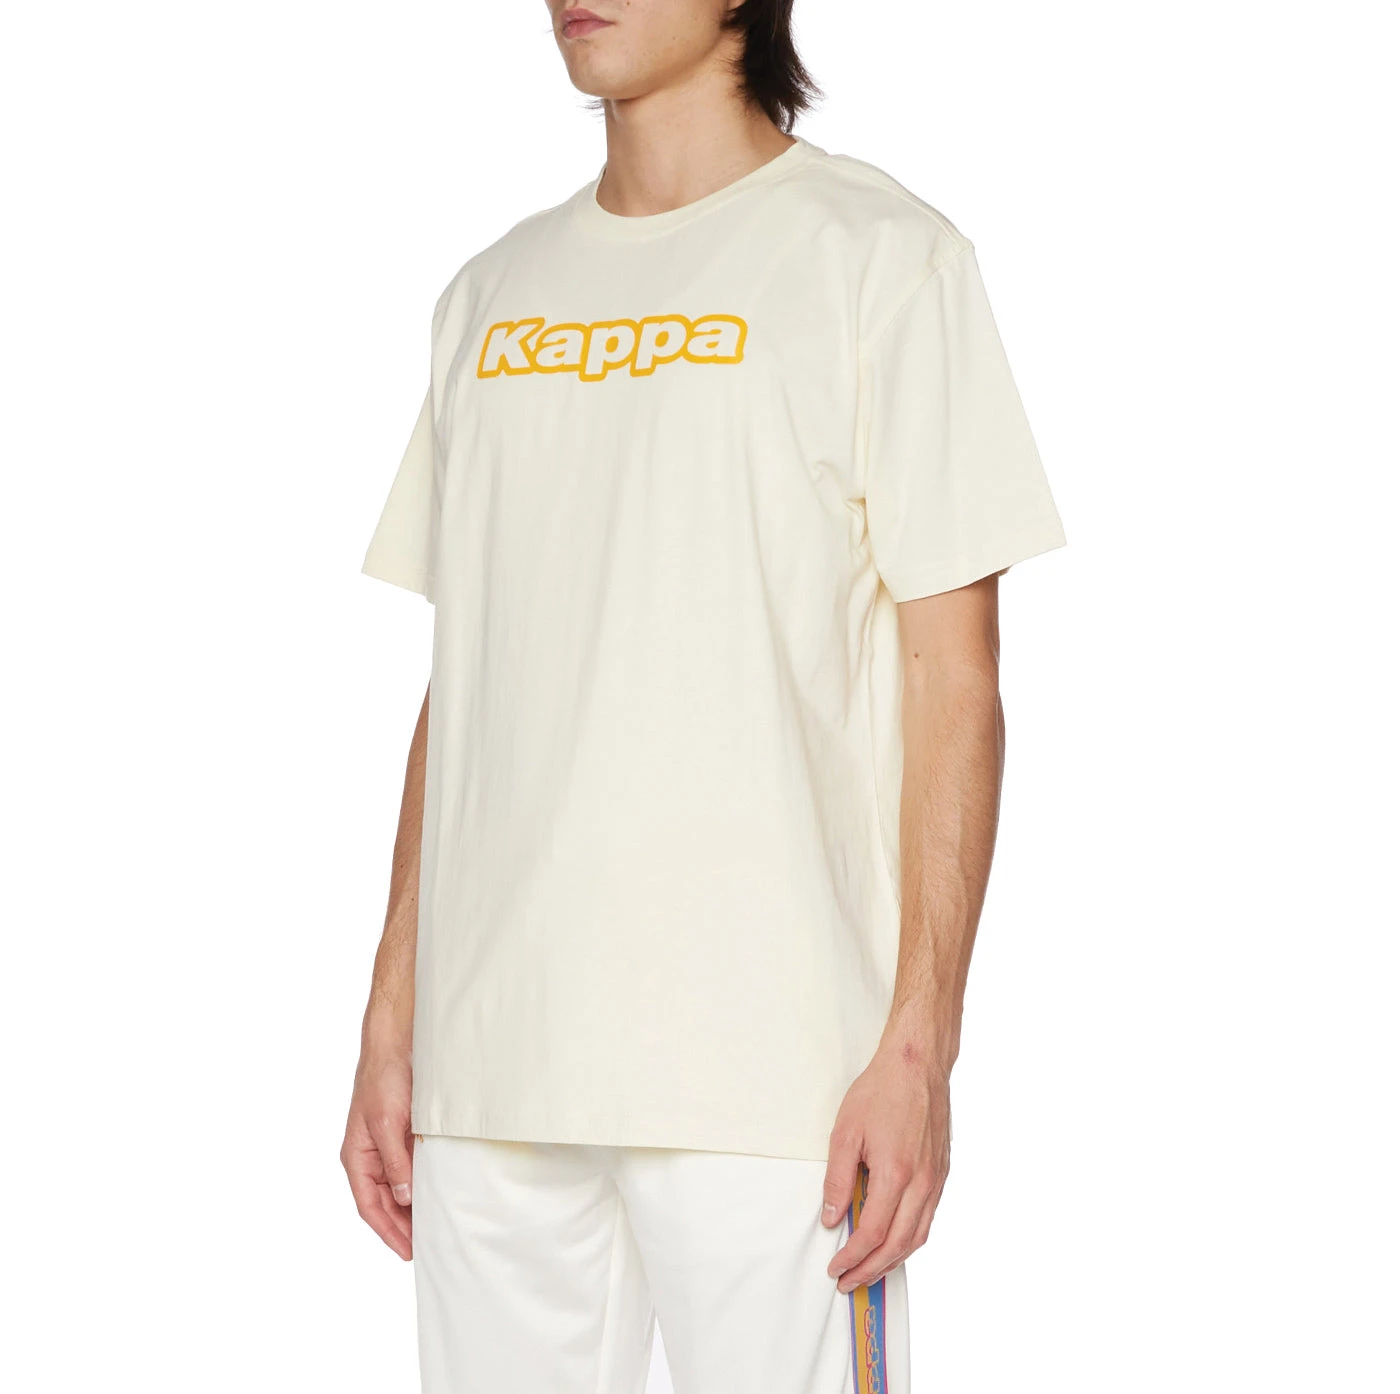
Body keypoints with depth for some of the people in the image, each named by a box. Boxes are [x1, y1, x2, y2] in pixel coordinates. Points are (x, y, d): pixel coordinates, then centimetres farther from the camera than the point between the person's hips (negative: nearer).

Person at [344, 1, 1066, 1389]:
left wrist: (919, 1046, -11)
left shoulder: (879, 256, 0)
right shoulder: (493, 295, 15)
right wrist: (392, 1025, 12)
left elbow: (953, 681, -4)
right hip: (493, 1066, 5)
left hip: (766, 1074, -5)